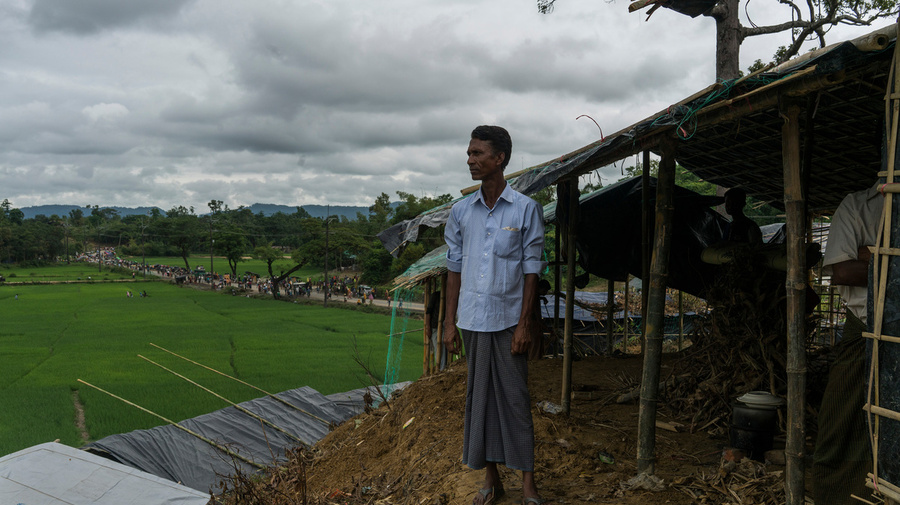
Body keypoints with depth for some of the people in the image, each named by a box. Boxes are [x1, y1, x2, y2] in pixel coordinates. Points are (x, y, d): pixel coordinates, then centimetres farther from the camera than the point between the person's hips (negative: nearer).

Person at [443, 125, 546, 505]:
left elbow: (531, 271, -4)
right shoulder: (461, 212, 4)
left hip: (508, 319, -3)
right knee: (478, 397, 10)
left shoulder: (526, 210, -5)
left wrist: (524, 324, -9)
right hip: (472, 320, 3)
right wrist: (449, 322, 5)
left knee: (515, 398, 2)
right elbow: (455, 269, 8)